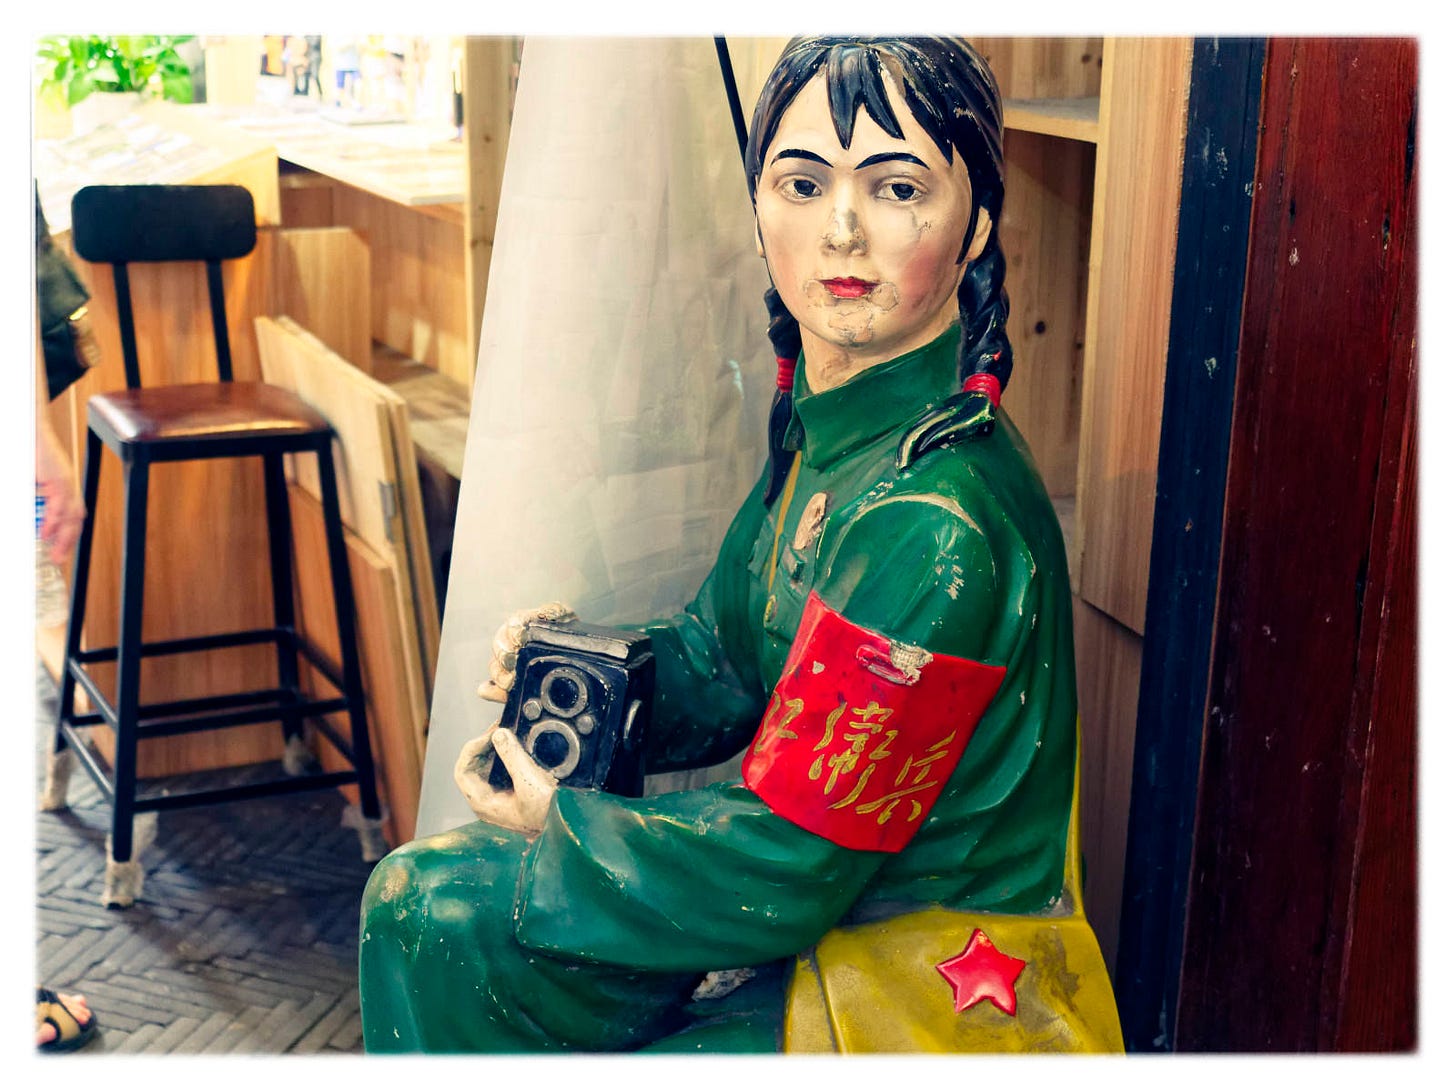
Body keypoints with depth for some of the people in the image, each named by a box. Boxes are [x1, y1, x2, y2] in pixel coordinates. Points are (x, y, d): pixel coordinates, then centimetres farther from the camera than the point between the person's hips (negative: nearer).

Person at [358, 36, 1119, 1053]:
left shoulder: (935, 527, -30)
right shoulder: (828, 419, -2)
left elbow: (781, 868, -24)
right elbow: (735, 657, 13)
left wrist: (558, 825, -9)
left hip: (924, 1002, -8)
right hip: (826, 892, 8)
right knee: (425, 905, 6)